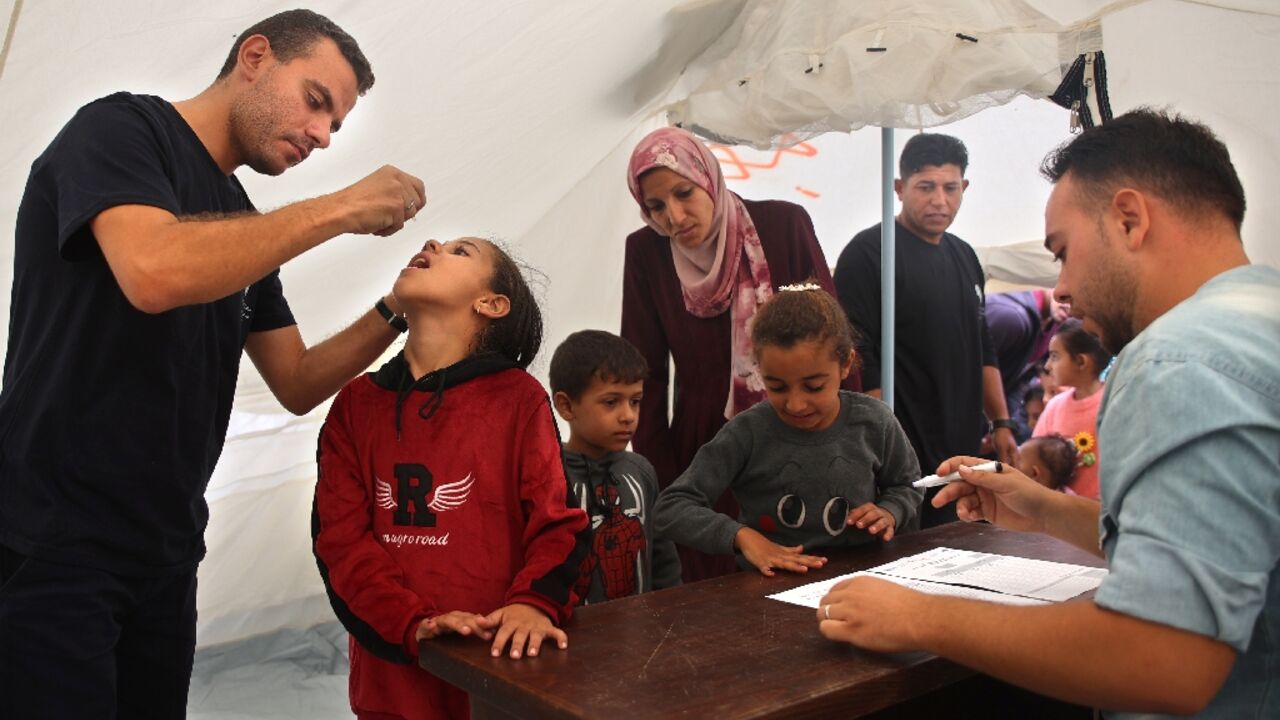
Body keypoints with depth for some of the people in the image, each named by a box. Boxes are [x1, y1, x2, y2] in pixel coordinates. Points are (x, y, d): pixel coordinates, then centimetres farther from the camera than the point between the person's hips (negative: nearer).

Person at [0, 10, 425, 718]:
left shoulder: (243, 228, 14)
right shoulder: (120, 127, -8)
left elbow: (296, 384, 14)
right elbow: (154, 273, -29)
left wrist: (394, 311, -2)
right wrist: (340, 209, -21)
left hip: (165, 554, 8)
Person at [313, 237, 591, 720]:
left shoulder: (519, 397, -3)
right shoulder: (356, 404, 3)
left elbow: (556, 522, -7)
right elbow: (341, 538, -4)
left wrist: (534, 603, -25)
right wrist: (414, 624, -18)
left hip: (502, 660, -2)